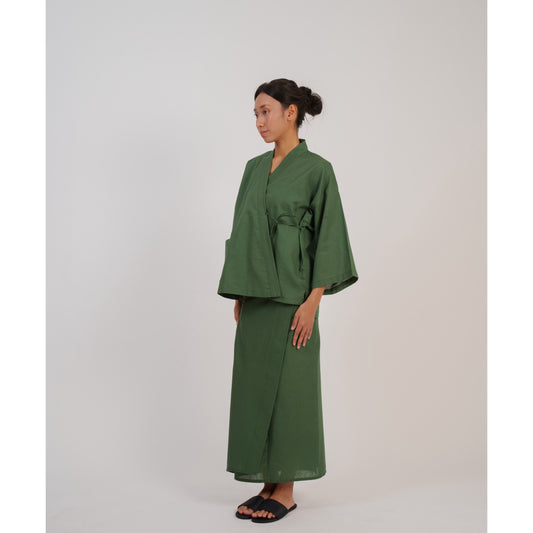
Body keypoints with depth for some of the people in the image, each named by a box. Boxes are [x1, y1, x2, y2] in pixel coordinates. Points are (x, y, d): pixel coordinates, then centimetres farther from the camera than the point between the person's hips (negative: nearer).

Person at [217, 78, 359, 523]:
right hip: (255, 296, 7)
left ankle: (287, 489, 13)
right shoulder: (255, 168, 13)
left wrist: (312, 301, -16)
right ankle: (268, 482, 21)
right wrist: (239, 297, 12)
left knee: (287, 386, -1)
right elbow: (243, 231, 15)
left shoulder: (316, 169, -6)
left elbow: (328, 238, -10)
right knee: (254, 385, 9)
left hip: (291, 296, -7)